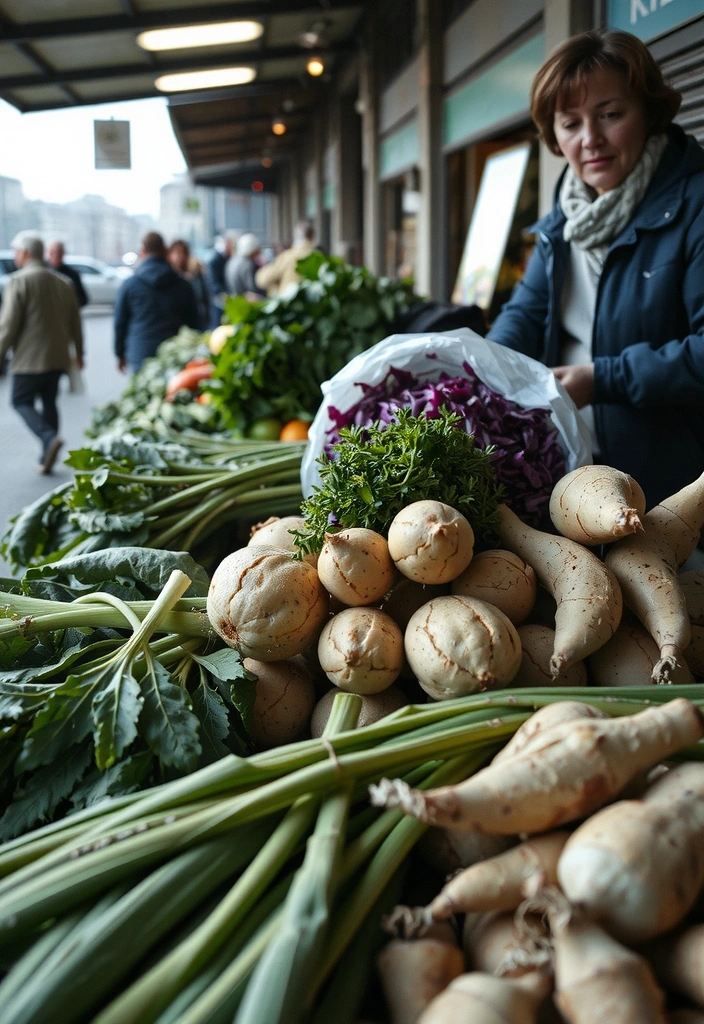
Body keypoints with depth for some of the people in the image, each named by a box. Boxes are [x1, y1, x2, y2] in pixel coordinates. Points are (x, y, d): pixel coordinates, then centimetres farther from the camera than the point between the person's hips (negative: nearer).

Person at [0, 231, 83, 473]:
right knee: (49, 402, 12)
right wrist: (78, 353, 26)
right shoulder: (63, 282, 11)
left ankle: (49, 437, -21)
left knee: (22, 401, 3)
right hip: (57, 356, 6)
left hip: (29, 358, -6)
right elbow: (75, 322, 16)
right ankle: (46, 458, 11)